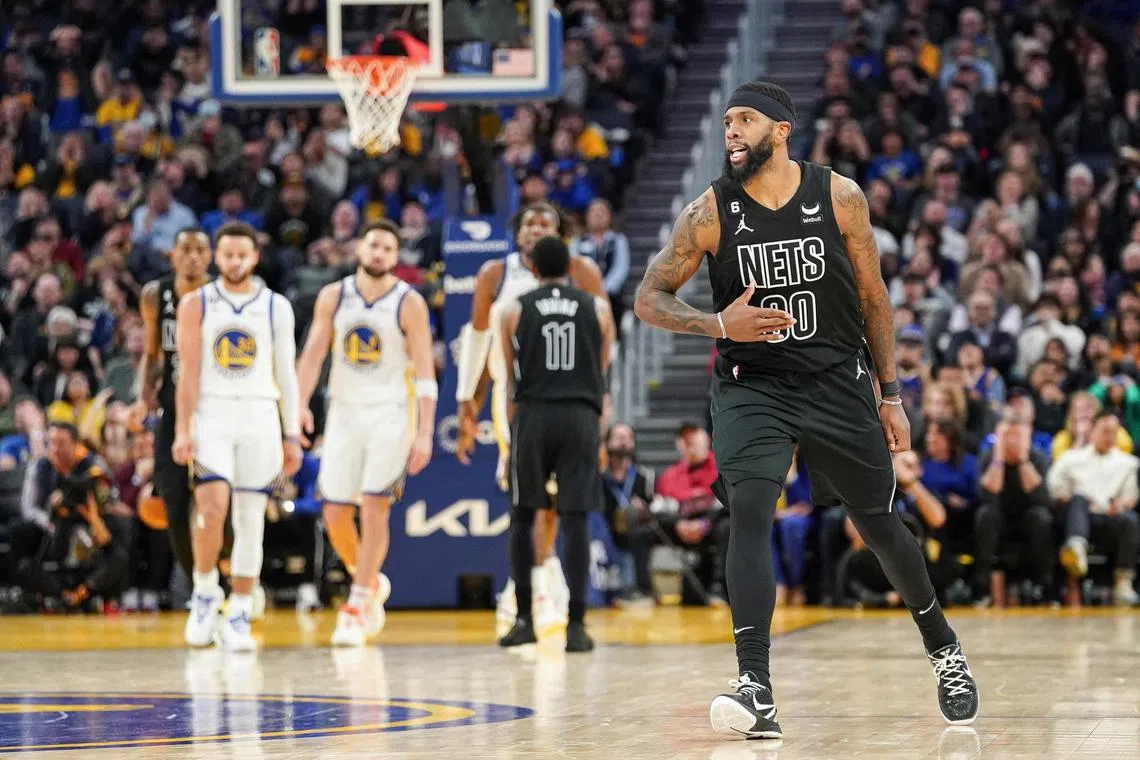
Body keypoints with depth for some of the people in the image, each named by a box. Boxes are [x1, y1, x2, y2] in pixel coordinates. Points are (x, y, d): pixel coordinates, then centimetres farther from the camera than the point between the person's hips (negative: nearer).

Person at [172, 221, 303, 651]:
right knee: (212, 508, -19)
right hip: (211, 417, -2)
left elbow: (286, 375, 9)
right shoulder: (196, 305, 3)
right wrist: (183, 431, -9)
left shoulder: (276, 307, 8)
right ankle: (205, 592, 2)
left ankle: (239, 618, 6)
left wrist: (293, 436, 5)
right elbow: (188, 371, -1)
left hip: (260, 420, 2)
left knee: (251, 521, 1)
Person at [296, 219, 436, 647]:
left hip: (390, 415, -3)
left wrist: (424, 434, -14)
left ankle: (356, 609, -5)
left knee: (374, 510, -10)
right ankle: (371, 583, 30)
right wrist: (301, 403, -18)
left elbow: (424, 372, -7)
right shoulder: (333, 297, 3)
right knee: (335, 515, 3)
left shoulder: (409, 304, -6)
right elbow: (313, 352, -1)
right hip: (344, 413, 3)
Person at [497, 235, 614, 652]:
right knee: (576, 519, -1)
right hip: (581, 416, 0)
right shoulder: (598, 308, 8)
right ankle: (577, 625, -6)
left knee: (522, 516, 11)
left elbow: (512, 380, 13)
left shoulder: (515, 311, 7)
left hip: (534, 415, 0)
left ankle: (524, 619, 9)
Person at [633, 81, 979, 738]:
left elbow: (873, 299, 4)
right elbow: (650, 299, -2)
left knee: (879, 525, 11)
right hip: (753, 386, -1)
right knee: (749, 513, -22)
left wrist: (890, 395, 4)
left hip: (838, 382, 1)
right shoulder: (711, 213, -7)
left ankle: (944, 647, 36)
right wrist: (717, 325, -19)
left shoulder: (840, 197, -6)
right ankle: (756, 690, -27)